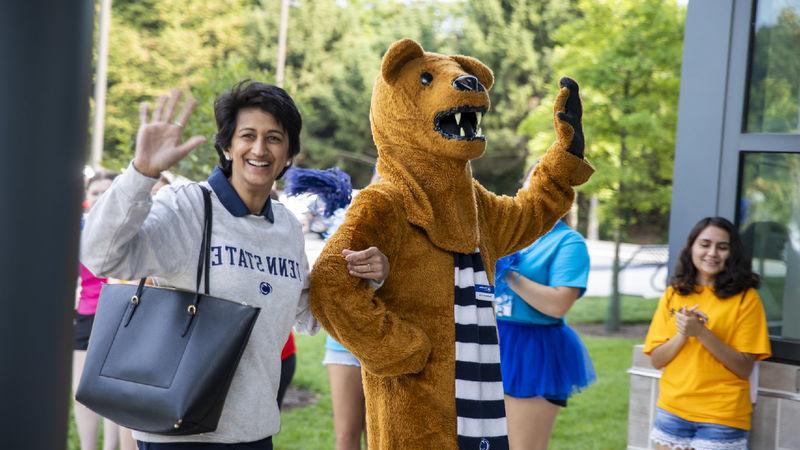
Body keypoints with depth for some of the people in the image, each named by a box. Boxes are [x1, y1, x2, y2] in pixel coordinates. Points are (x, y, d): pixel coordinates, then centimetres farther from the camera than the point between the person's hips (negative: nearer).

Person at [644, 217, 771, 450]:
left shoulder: (745, 298, -5)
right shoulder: (673, 294, 5)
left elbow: (744, 368, -10)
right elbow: (656, 360, 3)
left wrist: (701, 332, -20)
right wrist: (682, 334, -15)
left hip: (721, 417, -3)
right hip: (672, 410, 3)